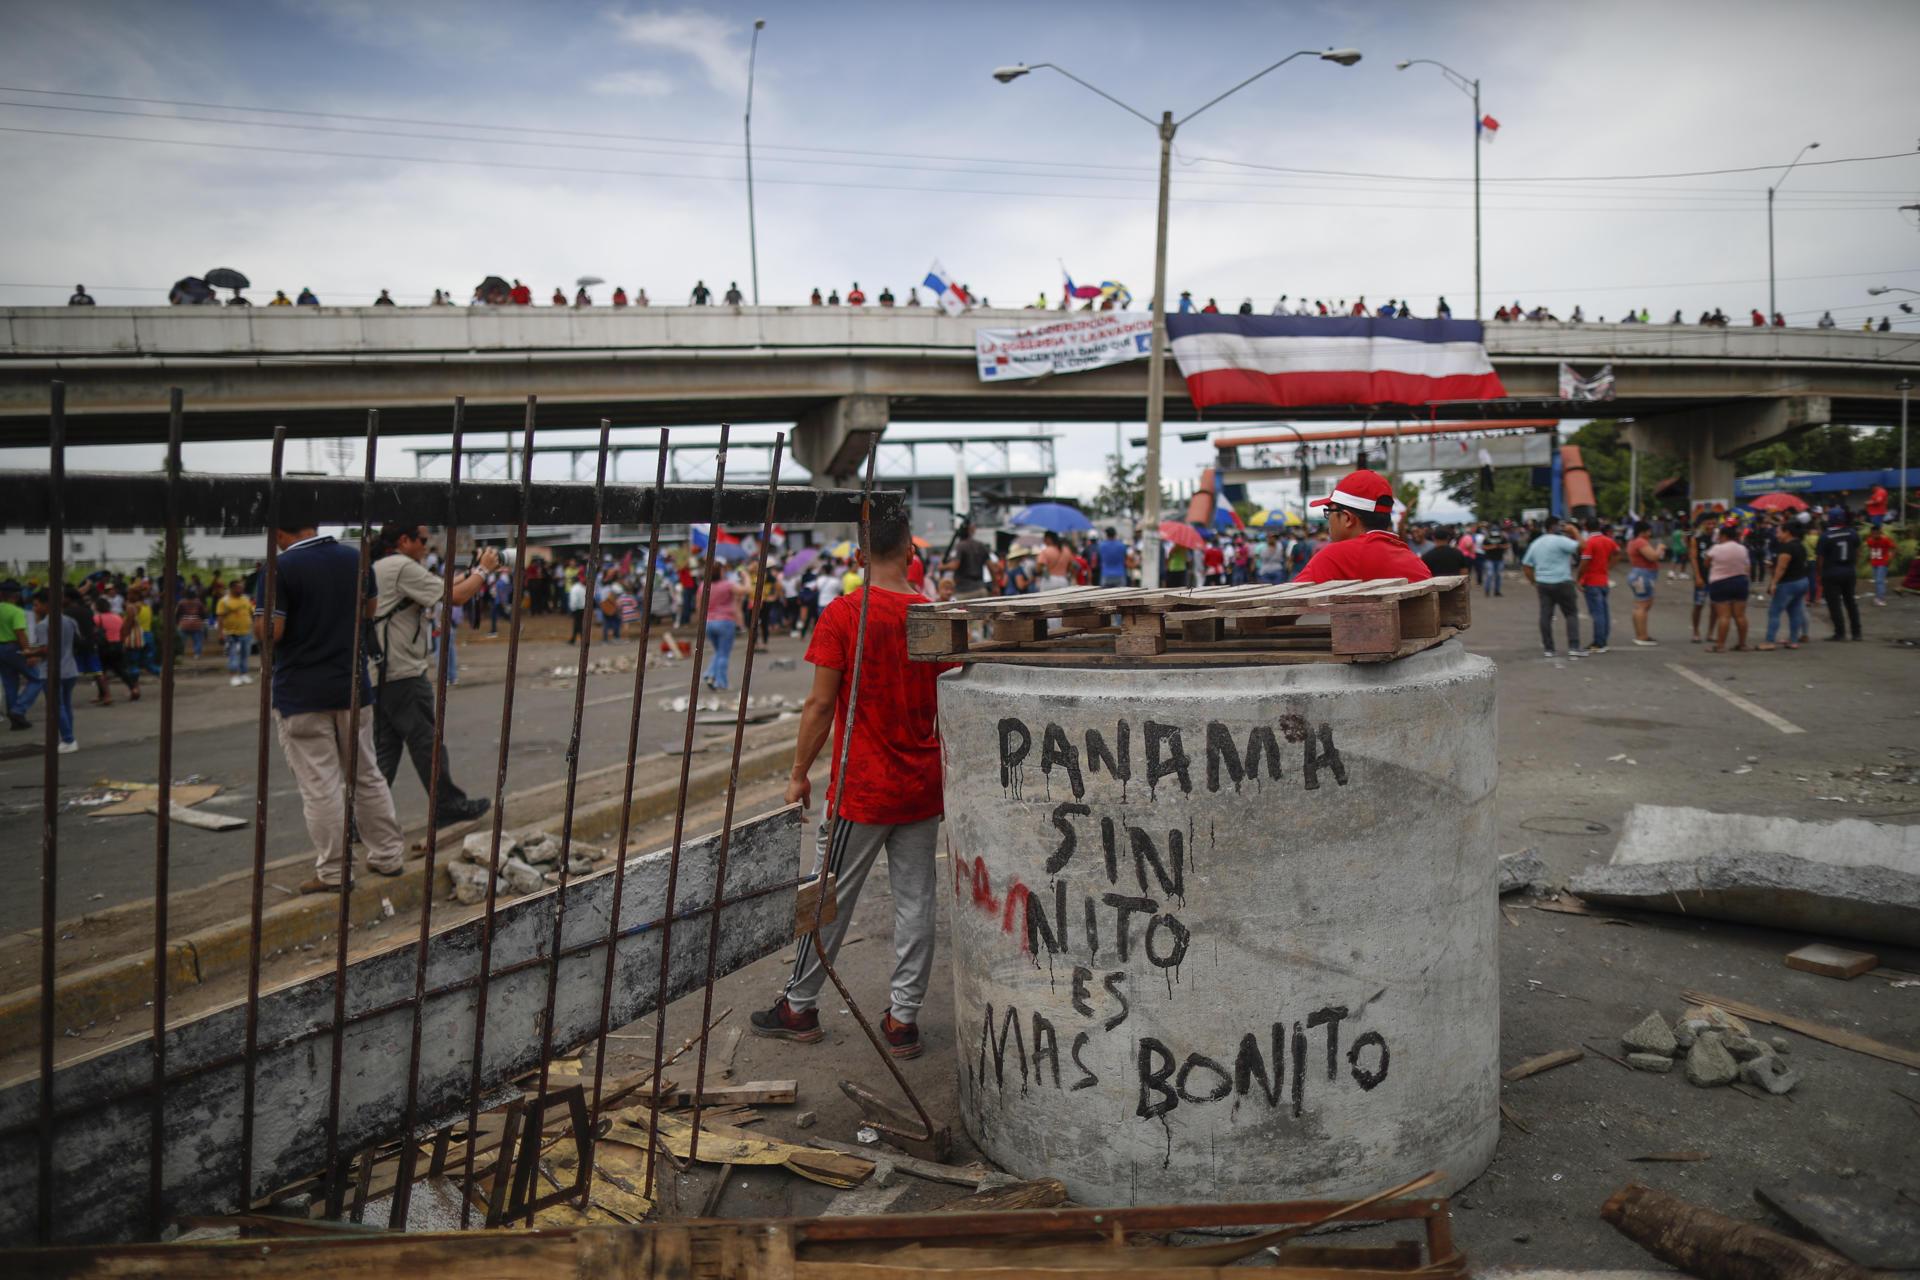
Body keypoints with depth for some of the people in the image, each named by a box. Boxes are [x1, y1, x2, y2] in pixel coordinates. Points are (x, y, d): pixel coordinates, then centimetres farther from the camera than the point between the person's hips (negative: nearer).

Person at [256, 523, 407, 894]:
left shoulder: (281, 569, -13)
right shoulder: (356, 559, 3)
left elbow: (270, 630, -17)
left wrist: (255, 624, 3)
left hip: (301, 695, -5)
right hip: (353, 686, 5)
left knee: (320, 786, 1)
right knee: (367, 776, 16)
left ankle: (332, 873, 7)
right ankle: (389, 856, 22)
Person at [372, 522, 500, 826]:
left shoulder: (379, 568, 18)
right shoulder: (403, 567, -13)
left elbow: (439, 590, 19)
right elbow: (455, 596, -16)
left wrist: (470, 573, 14)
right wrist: (483, 570, -1)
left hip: (379, 673, 9)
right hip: (404, 675, -9)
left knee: (384, 747, 11)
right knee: (427, 743, 3)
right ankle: (449, 805, 14)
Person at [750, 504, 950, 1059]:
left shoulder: (842, 615, -11)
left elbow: (820, 705, -11)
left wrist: (800, 773, 0)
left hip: (861, 789, -3)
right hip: (922, 787, 4)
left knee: (830, 898, 9)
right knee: (916, 900, 9)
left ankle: (799, 1007, 22)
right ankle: (903, 1019, 15)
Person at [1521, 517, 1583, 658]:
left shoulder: (1535, 543, 11)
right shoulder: (1560, 540, -10)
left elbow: (1526, 566, 13)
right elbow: (1580, 547, -20)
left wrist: (1534, 583, 17)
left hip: (1543, 584, 6)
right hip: (1562, 583, -6)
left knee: (1545, 615, 6)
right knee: (1571, 613, 2)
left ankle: (1548, 648, 9)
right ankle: (1574, 647, -5)